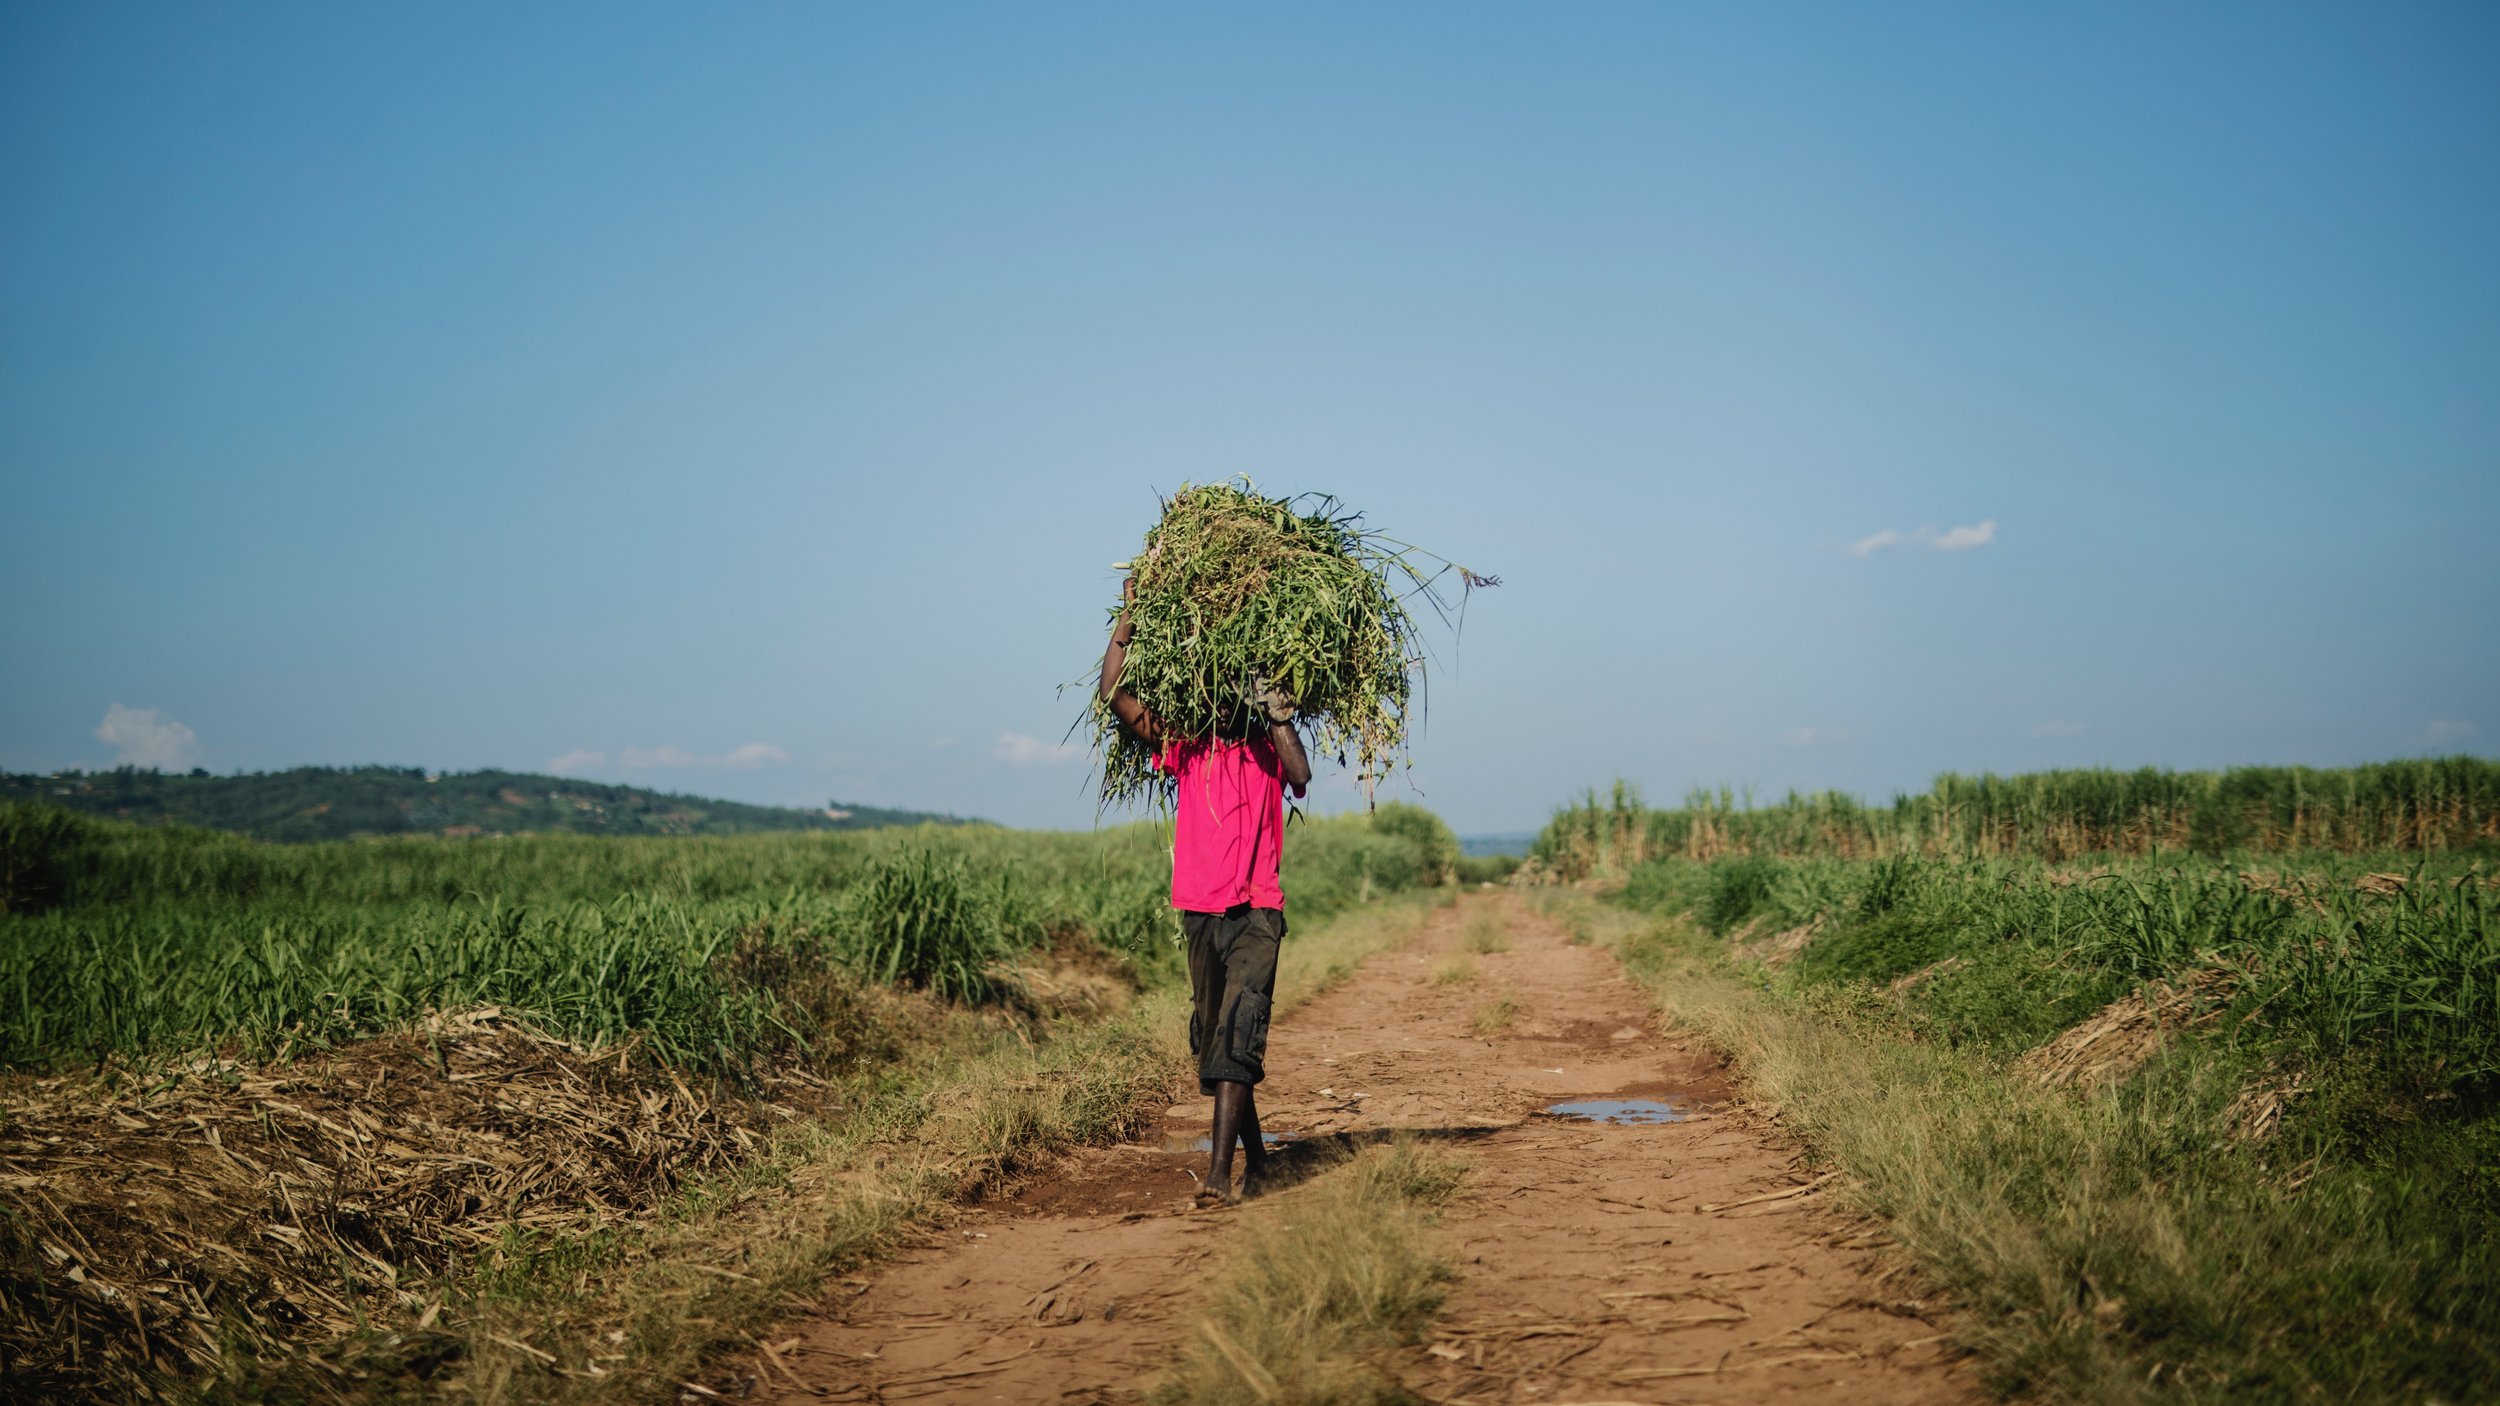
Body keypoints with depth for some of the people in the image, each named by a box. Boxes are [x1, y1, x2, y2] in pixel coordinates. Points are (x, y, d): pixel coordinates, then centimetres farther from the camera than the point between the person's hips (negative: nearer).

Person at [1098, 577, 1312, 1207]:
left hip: (1256, 911, -4)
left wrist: (1279, 718, -19)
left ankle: (1220, 1170, -22)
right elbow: (1115, 693, 2)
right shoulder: (1186, 749, 10)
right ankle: (1255, 1157, 26)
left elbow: (1300, 779, -16)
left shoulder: (1268, 749, 6)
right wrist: (1129, 617, -1)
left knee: (1237, 1034, -16)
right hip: (1199, 910, 4)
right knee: (1210, 1038, 10)